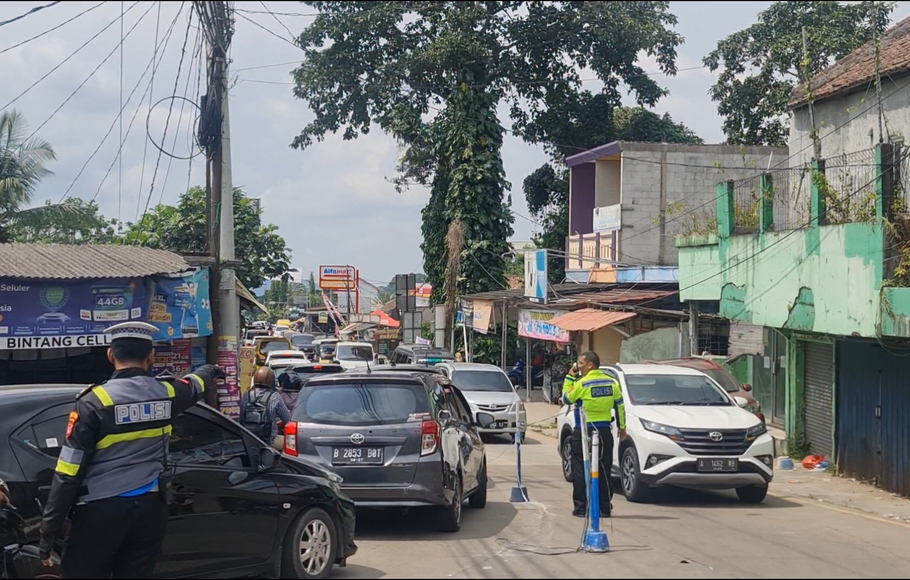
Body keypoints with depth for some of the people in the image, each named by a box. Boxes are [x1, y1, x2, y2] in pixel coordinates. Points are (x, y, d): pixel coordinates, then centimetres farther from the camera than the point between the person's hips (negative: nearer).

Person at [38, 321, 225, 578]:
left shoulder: (95, 401, -11)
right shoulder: (167, 393, 3)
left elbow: (68, 472, -12)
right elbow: (195, 384, 30)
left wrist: (47, 535, -7)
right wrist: (211, 371, 54)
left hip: (100, 512, -4)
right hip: (150, 509, 5)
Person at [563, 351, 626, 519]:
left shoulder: (582, 383, -11)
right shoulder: (612, 382, 3)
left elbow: (566, 399, 2)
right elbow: (620, 406, 7)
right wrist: (622, 427, 17)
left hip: (583, 432, -4)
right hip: (604, 432, 4)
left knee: (580, 470, 3)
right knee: (603, 471, 8)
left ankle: (581, 507, 1)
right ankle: (605, 508, 9)